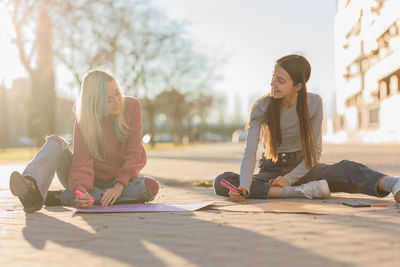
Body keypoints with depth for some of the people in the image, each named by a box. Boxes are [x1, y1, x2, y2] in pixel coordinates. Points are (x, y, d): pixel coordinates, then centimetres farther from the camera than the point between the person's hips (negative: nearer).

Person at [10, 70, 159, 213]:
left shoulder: (132, 106, -13)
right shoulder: (84, 122, -16)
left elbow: (134, 153, -14)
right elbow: (82, 162, -25)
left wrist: (119, 186, -27)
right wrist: (81, 190, -45)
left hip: (120, 179, 1)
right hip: (90, 180, -1)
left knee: (151, 187, -33)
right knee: (55, 143, -20)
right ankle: (30, 188, -52)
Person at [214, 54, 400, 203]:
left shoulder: (314, 103, -11)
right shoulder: (261, 107, -15)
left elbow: (315, 150, -7)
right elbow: (250, 152, -22)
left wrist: (289, 178, -20)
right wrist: (244, 189, -39)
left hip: (302, 166, 0)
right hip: (271, 169, 1)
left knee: (347, 169, -31)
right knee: (221, 182, -28)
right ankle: (300, 192, -37)